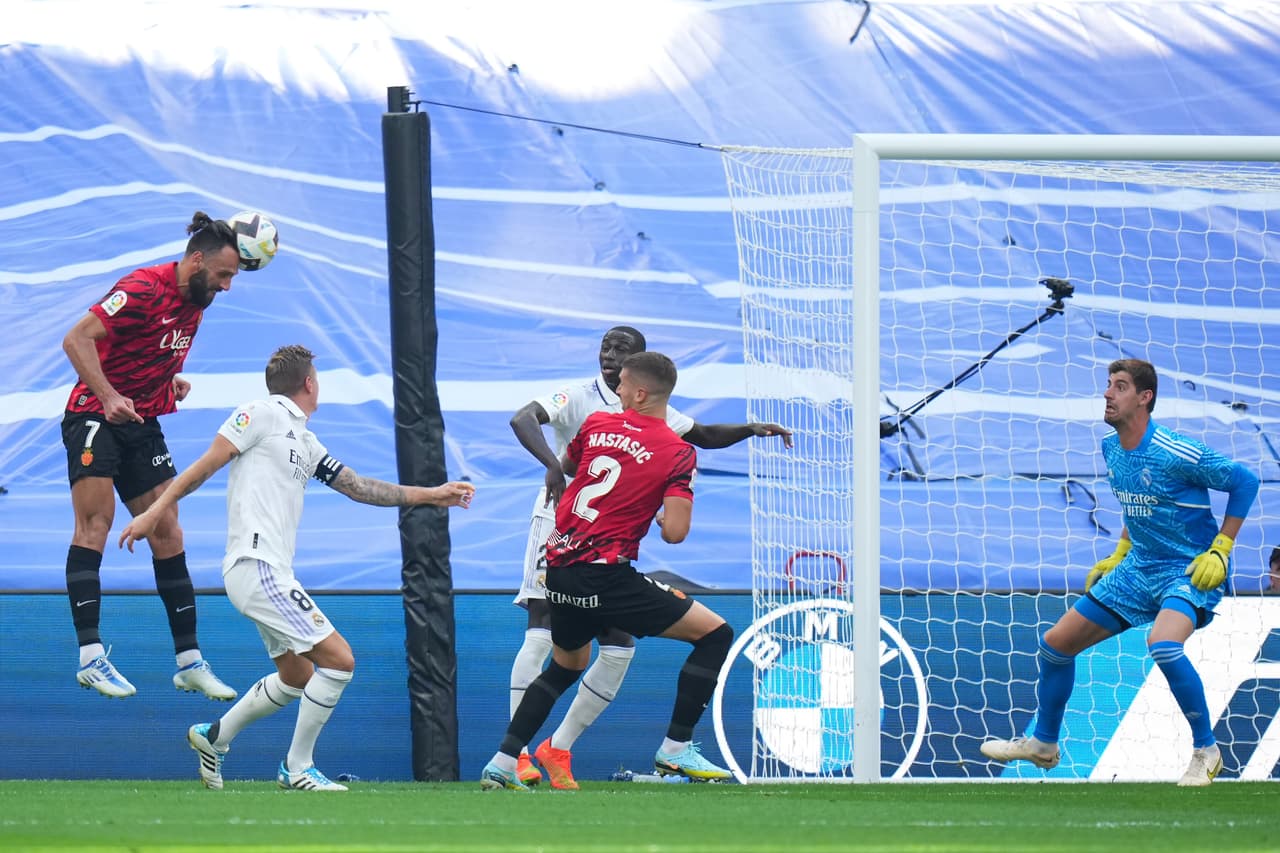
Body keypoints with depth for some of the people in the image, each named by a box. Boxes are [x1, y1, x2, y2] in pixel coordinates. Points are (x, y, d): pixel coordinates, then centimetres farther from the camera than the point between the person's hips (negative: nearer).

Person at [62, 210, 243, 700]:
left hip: (143, 425, 8)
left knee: (168, 535, 4)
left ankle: (189, 662, 7)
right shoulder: (144, 289, -18)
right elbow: (77, 339, -24)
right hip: (95, 417, -8)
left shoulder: (196, 301, 8)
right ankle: (91, 657, -20)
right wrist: (108, 397, -34)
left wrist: (172, 380, 5)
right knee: (95, 524, -16)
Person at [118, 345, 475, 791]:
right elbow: (206, 464, -6)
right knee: (338, 659, -11)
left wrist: (432, 495, 26)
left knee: (296, 677, 20)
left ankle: (215, 737, 31)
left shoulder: (307, 444, 21)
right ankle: (298, 768, -2)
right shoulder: (262, 414, -3)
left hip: (273, 573, 10)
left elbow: (358, 487, 25)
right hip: (256, 567, -10)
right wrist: (156, 510, -10)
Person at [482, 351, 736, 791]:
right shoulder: (678, 452, -8)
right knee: (715, 634, 1)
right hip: (605, 576, -6)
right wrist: (669, 513, 7)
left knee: (566, 664, 30)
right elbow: (674, 532, -15)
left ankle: (503, 763, 24)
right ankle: (674, 750, -3)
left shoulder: (596, 424, 6)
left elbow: (565, 465, 28)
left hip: (561, 568, 6)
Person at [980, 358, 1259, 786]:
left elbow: (1245, 481, -14)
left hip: (1191, 571, -8)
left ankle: (1206, 751, -17)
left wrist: (1219, 551, -16)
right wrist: (1119, 554, 17)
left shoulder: (1175, 454, -22)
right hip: (1138, 569, 8)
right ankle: (1042, 744, 30)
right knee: (1056, 644, 8)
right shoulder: (1111, 449, 3)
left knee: (1162, 646, -37)